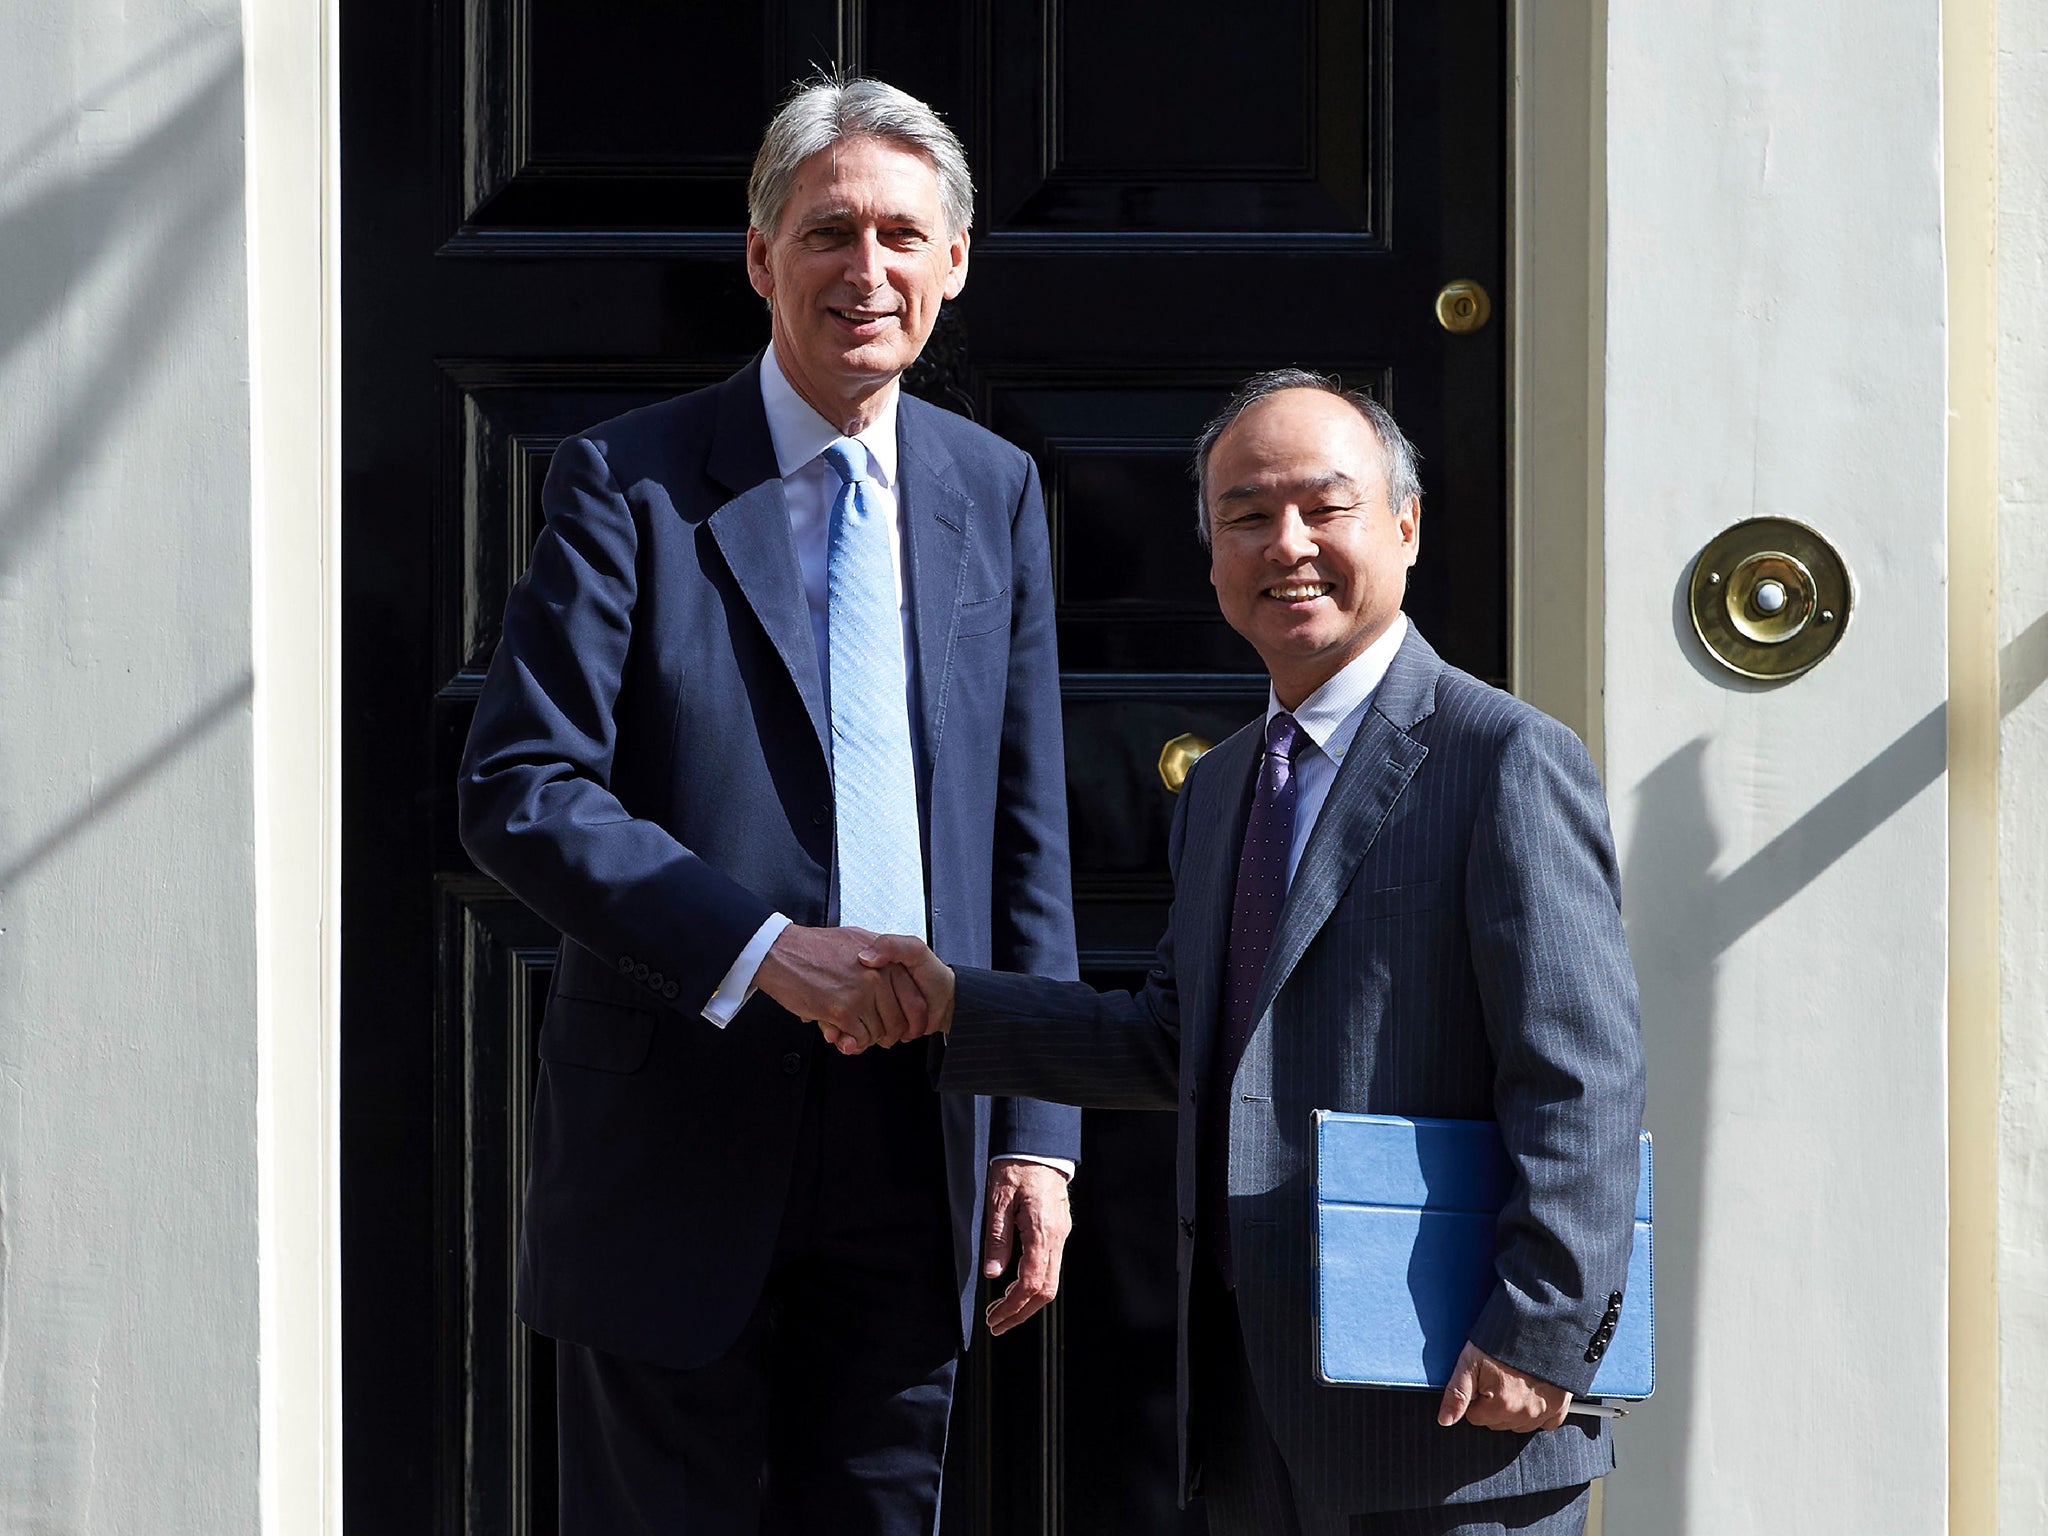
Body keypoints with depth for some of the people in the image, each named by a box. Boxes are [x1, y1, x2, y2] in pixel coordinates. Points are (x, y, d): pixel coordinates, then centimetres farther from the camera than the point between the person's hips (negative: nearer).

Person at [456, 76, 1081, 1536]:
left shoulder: (994, 492, 9)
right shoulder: (626, 483, -4)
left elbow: (1027, 835, 9)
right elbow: (519, 793, -11)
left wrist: (1038, 1137, 3)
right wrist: (759, 947, -21)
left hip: (914, 1141, 3)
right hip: (681, 1146, -3)